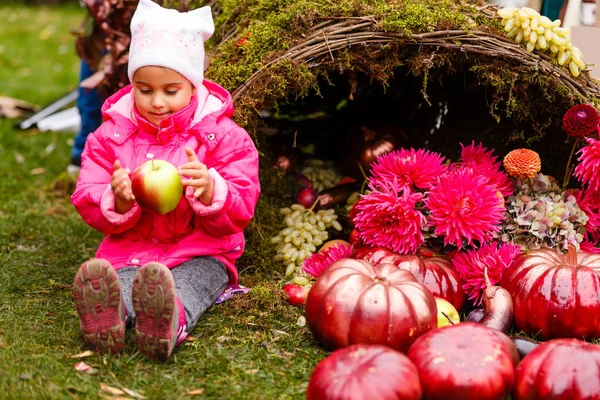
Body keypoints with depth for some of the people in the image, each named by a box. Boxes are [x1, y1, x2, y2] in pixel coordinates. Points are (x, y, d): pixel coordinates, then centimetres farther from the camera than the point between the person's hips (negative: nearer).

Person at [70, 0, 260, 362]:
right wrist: (118, 201, -21)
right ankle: (107, 316, -68)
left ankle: (170, 321, -71)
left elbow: (240, 210, -4)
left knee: (184, 291, -37)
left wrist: (209, 189, -29)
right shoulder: (111, 134, 7)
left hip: (200, 253, -1)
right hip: (130, 251, 2)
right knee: (114, 281, -35)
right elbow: (88, 203, 5)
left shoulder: (222, 135, 1)